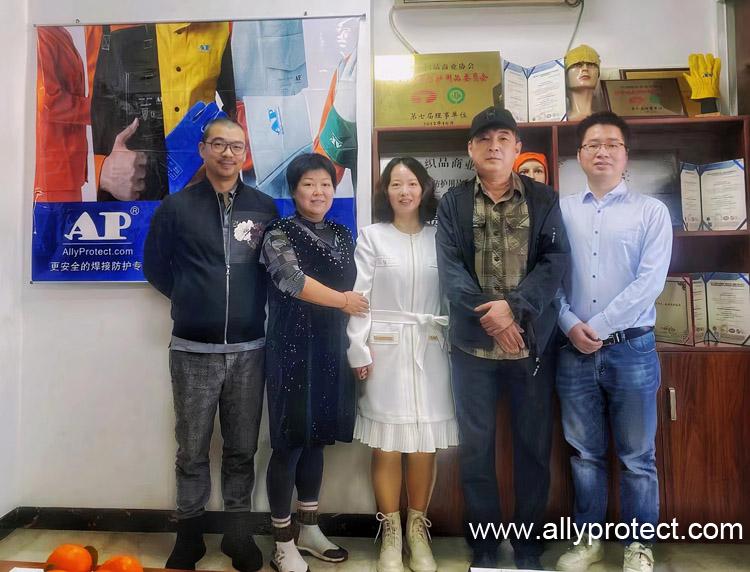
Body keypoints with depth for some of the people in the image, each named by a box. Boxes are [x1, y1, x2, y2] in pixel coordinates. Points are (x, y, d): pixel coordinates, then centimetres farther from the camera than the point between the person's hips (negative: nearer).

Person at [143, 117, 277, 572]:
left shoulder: (266, 208, 4)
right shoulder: (176, 206, 2)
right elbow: (155, 267, 10)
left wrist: (255, 304, 6)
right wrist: (191, 299, 9)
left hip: (249, 349, 1)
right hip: (193, 350, 0)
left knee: (242, 449, 11)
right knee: (192, 450, 11)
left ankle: (239, 532, 27)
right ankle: (189, 533, 29)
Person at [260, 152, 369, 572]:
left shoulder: (343, 235, 12)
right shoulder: (279, 234, -4)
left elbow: (355, 290, 15)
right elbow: (293, 280, -20)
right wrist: (341, 300, -11)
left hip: (332, 348, 5)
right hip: (293, 348, -5)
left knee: (317, 439, 14)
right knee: (289, 442, 2)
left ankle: (309, 530, 30)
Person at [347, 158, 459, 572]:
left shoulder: (439, 237, 8)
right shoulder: (371, 236, 3)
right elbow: (359, 296, -1)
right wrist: (358, 351, -7)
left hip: (429, 351, 2)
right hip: (385, 350, -1)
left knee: (425, 446, 6)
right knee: (387, 446, 3)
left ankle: (418, 533, 24)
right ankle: (391, 535, 21)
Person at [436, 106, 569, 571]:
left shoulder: (544, 199, 6)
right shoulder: (453, 203, 5)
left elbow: (556, 261, -4)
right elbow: (449, 268, -5)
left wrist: (513, 305, -18)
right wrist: (487, 313, -18)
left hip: (533, 341, 1)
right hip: (472, 344, 0)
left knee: (534, 445, 10)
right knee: (476, 445, 8)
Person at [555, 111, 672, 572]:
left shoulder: (651, 211, 2)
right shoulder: (561, 211, 6)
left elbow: (649, 282, -9)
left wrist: (598, 327, -13)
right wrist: (572, 326, -11)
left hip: (631, 348, -1)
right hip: (574, 350, 2)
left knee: (637, 456, 10)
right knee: (585, 453, 13)